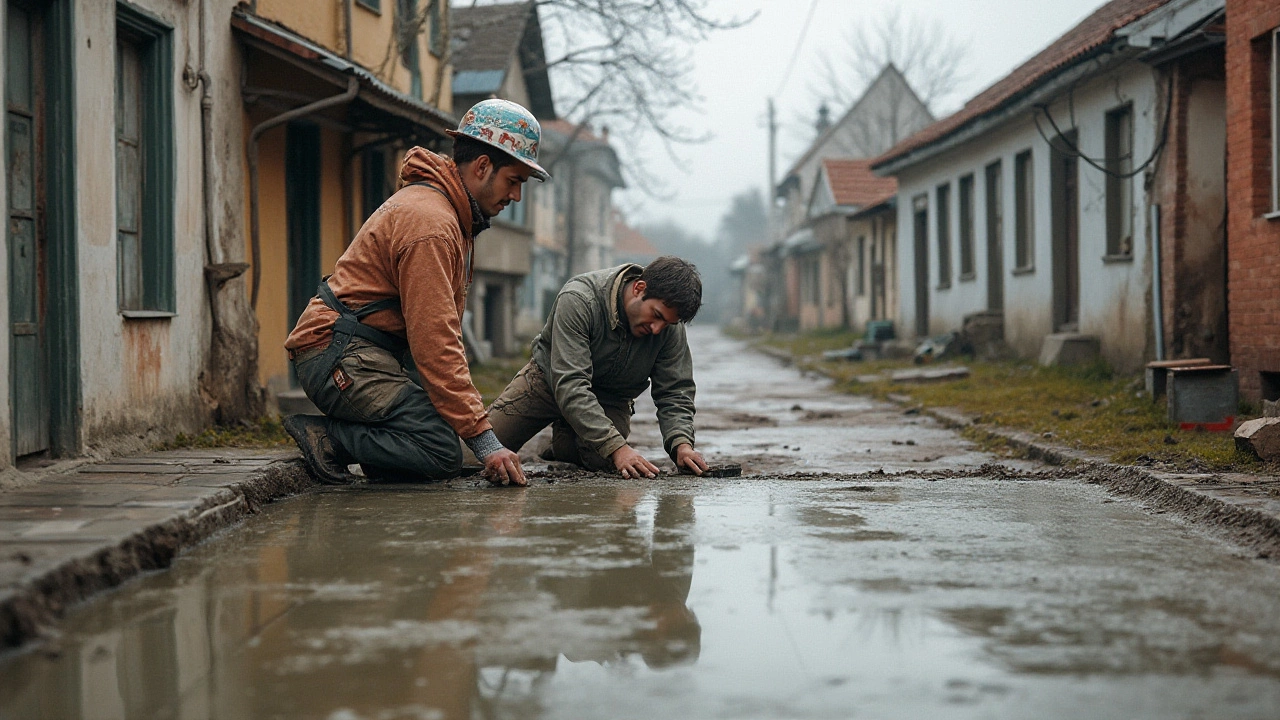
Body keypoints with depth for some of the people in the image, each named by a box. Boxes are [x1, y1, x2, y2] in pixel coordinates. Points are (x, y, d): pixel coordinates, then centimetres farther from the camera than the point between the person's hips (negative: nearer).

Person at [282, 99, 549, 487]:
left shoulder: (453, 215, 15)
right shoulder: (428, 221, -19)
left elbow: (438, 328, 17)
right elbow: (435, 342, -24)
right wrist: (484, 441, -25)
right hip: (339, 355, -11)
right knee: (442, 451, -24)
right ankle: (325, 437, -11)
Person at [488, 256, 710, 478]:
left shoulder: (671, 328, -23)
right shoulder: (578, 301, -36)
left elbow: (675, 392, -16)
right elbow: (569, 385, -42)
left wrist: (682, 444, -38)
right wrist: (617, 448, -50)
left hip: (610, 398, 3)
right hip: (549, 378, -2)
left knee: (600, 461, -23)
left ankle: (565, 439, 14)